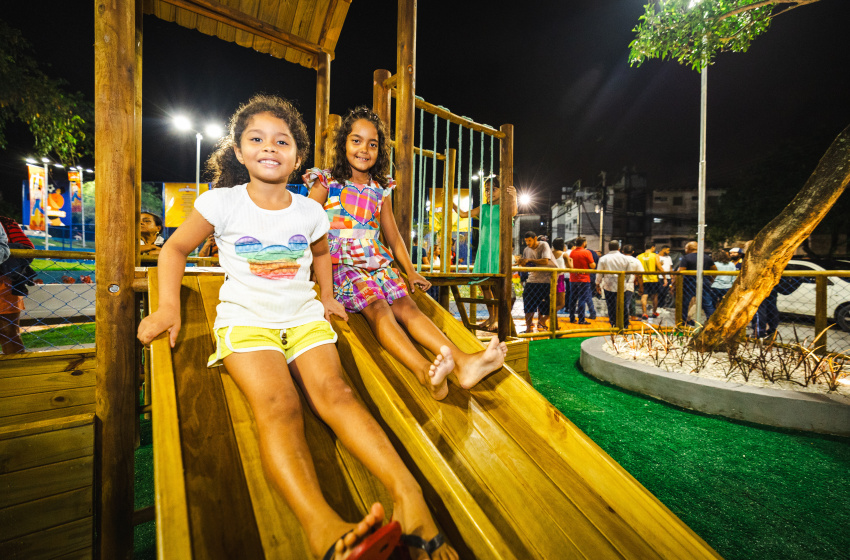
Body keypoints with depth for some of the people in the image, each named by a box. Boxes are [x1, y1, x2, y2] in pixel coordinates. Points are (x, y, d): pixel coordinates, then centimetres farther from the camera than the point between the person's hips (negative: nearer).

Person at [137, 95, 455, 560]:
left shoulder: (309, 211, 8)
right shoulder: (222, 202, 2)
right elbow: (175, 249, 12)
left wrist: (327, 296, 21)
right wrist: (168, 307, -1)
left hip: (303, 316, 2)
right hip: (246, 317, -2)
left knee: (333, 391, -23)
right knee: (276, 404, -29)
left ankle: (406, 492, -31)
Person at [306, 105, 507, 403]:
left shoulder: (381, 189, 16)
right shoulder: (326, 182, 5)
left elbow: (392, 235, 19)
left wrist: (411, 271, 12)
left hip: (378, 263, 4)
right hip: (341, 264, -3)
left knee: (406, 304, -21)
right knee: (377, 306, -30)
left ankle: (463, 362, -40)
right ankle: (425, 371, -52)